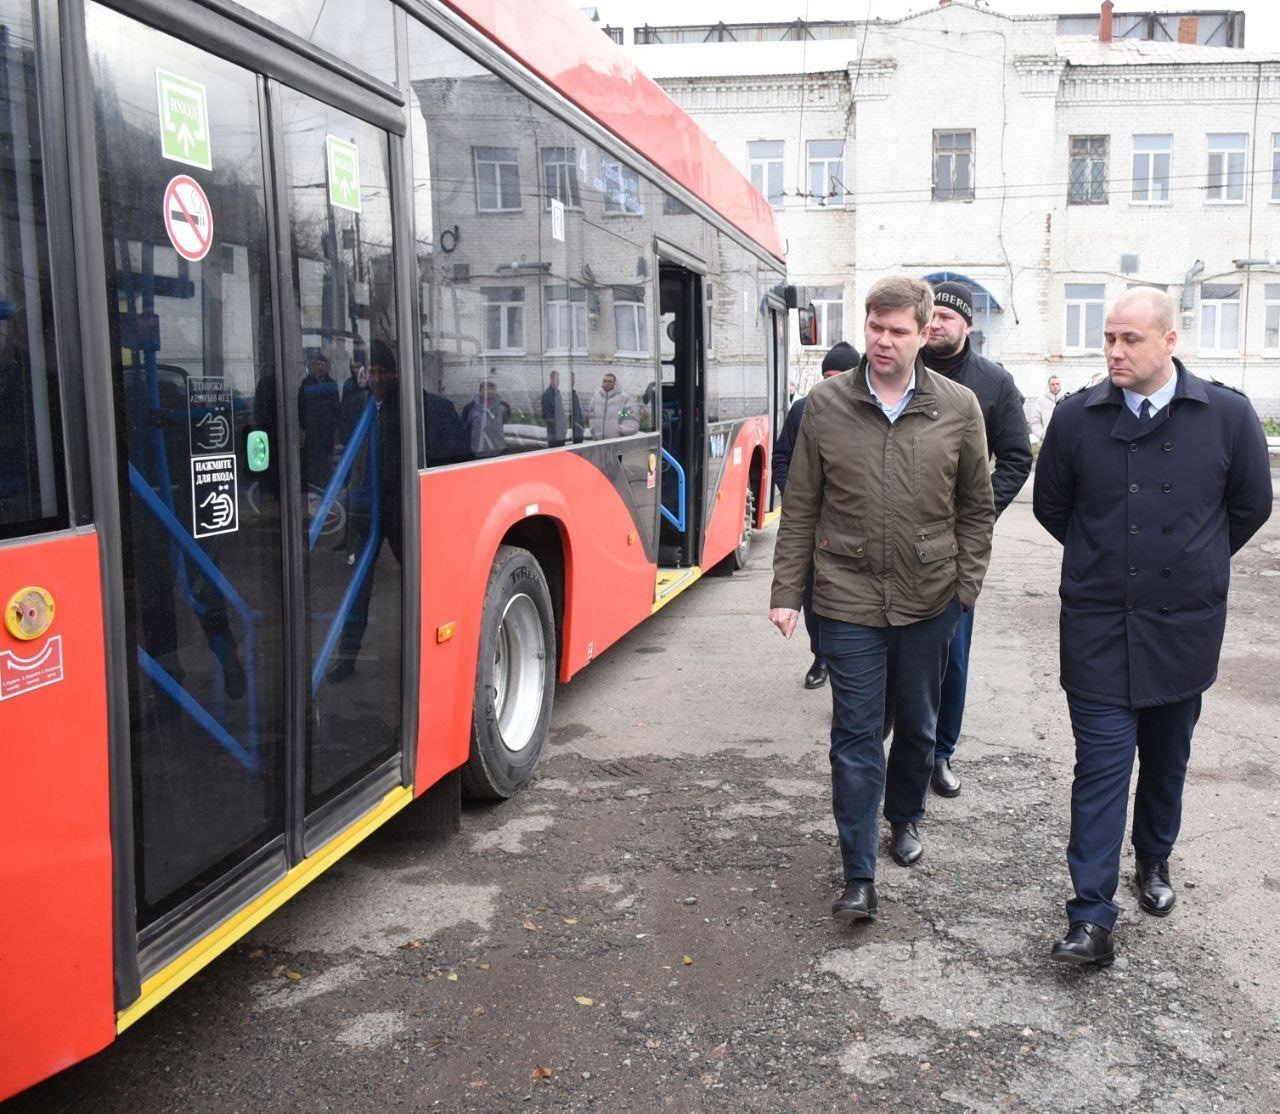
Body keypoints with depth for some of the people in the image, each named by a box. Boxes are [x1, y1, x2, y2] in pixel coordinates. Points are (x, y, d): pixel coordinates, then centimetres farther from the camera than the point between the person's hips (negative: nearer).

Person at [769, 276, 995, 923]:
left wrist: (967, 586, 0)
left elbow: (976, 509, 7)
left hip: (929, 600, 2)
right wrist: (786, 592, -1)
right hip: (848, 600, -1)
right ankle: (858, 878, 10)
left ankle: (905, 817, 44)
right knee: (855, 737, 1)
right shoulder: (825, 405, -2)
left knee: (918, 724, 18)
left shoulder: (959, 408, -1)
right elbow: (800, 509, 2)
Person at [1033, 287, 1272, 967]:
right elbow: (1051, 507, 10)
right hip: (1097, 628, -1)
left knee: (1166, 759, 18)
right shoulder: (1076, 418, -4)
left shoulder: (1227, 415, -5)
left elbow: (1251, 506, 8)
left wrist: (1192, 564, 15)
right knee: (1101, 767, -3)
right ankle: (1090, 920, 0)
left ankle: (1154, 861, 42)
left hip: (1184, 626, 1)